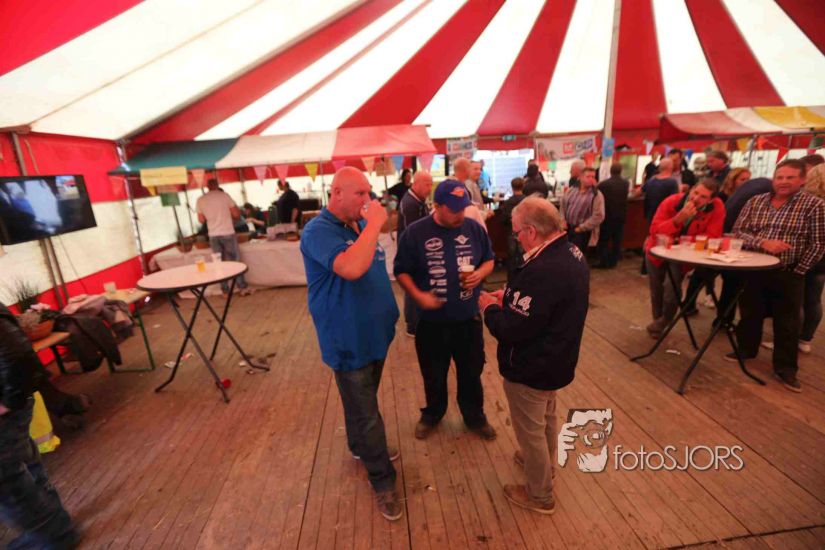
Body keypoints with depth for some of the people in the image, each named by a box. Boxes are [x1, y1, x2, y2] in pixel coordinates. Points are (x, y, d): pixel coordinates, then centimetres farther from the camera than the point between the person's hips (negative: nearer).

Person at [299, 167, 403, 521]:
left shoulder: (361, 225, 5)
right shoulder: (318, 231, -21)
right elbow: (351, 268, -40)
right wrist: (375, 224, -31)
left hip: (375, 333, 8)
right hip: (349, 342, -8)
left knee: (361, 403, 27)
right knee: (367, 414, 7)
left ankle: (361, 448, 50)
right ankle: (383, 481, 27)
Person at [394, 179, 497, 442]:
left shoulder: (475, 228, -3)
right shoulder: (415, 233, -12)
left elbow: (489, 260, 9)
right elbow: (401, 272, -5)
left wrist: (480, 273, -13)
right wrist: (418, 295, -21)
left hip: (469, 319, 2)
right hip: (432, 321, -2)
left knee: (471, 372, 19)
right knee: (434, 375, 18)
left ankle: (475, 416, 43)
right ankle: (432, 414, 45)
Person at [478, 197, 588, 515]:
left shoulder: (541, 271, -36)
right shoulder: (571, 253, -3)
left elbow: (511, 330, -31)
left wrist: (490, 307, -13)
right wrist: (511, 297, 2)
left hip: (531, 368, -10)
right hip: (556, 358, 10)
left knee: (530, 429, 13)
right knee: (546, 417, 30)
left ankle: (540, 495, 36)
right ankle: (543, 464, 56)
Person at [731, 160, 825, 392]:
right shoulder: (755, 202, 3)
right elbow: (738, 231, -3)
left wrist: (798, 271, -8)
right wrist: (763, 243, -19)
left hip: (789, 275, -2)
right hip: (754, 271, 2)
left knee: (787, 323, 7)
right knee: (749, 314, 15)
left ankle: (785, 368, 21)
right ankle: (746, 350, 35)